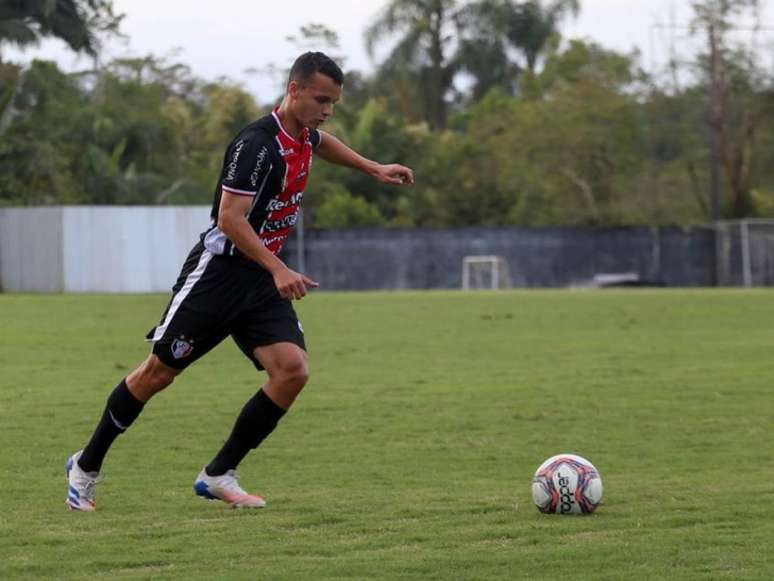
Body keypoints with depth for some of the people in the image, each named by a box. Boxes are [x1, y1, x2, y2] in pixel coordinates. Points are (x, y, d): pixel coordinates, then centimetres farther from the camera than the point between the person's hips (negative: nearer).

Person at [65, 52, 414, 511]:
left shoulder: (304, 134, 6)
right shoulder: (256, 145, -22)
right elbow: (230, 218, -27)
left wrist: (373, 169, 33)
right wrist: (278, 269, -33)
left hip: (263, 282, 7)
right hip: (217, 272, -7)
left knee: (293, 370, -12)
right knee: (159, 373, 0)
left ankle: (219, 475, -2)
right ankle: (87, 466, 19)